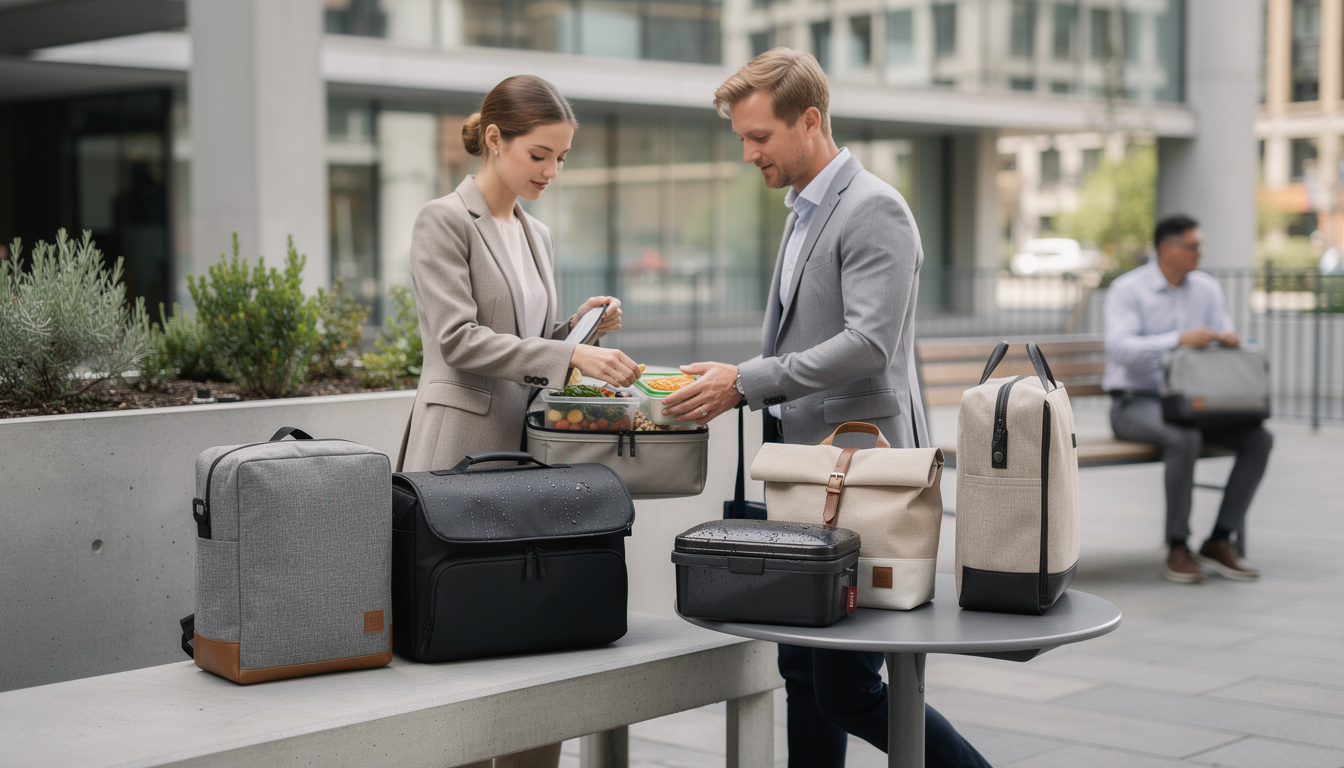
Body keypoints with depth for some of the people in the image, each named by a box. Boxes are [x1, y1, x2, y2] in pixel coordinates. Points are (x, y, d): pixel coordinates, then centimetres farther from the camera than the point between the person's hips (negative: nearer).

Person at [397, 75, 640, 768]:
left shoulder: (537, 236, 19)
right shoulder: (444, 222, -5)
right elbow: (458, 340, -16)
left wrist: (577, 326, 4)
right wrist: (570, 354, -22)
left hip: (529, 451, 7)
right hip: (464, 452, -7)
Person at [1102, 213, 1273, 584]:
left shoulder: (1207, 287, 10)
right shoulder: (1127, 289, -8)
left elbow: (1224, 339, 9)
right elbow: (1119, 348, -23)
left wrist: (1228, 340, -17)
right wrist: (1179, 340, -34)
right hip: (1135, 402, -6)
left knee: (1259, 438, -16)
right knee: (1185, 438, -37)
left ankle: (1219, 542, -11)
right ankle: (1177, 548, -24)